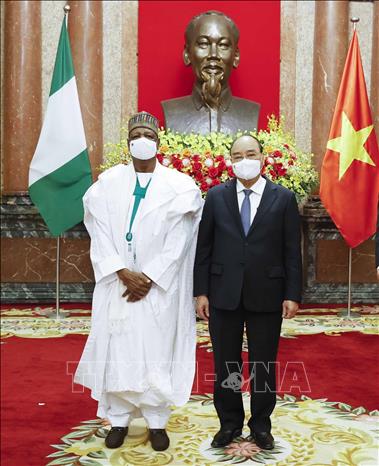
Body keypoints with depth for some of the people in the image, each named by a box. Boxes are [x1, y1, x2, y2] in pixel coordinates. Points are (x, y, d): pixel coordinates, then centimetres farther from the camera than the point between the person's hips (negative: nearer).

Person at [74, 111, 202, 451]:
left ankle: (157, 421, 19)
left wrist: (150, 277, -12)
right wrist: (123, 273, -13)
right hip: (117, 283, 2)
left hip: (160, 285, -1)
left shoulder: (178, 186, -1)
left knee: (157, 350, 4)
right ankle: (119, 417, 23)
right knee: (117, 349, 7)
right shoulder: (108, 183, 4)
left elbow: (177, 241, -6)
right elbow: (101, 234, -2)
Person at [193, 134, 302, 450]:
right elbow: (204, 247, 3)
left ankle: (261, 425, 29)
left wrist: (293, 294, -5)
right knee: (225, 364, 11)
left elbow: (292, 251, 0)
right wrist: (201, 291, -1)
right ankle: (229, 423, 29)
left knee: (264, 364, 10)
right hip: (224, 294, 1)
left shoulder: (284, 198, 0)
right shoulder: (216, 196, 3)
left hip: (267, 295, -1)